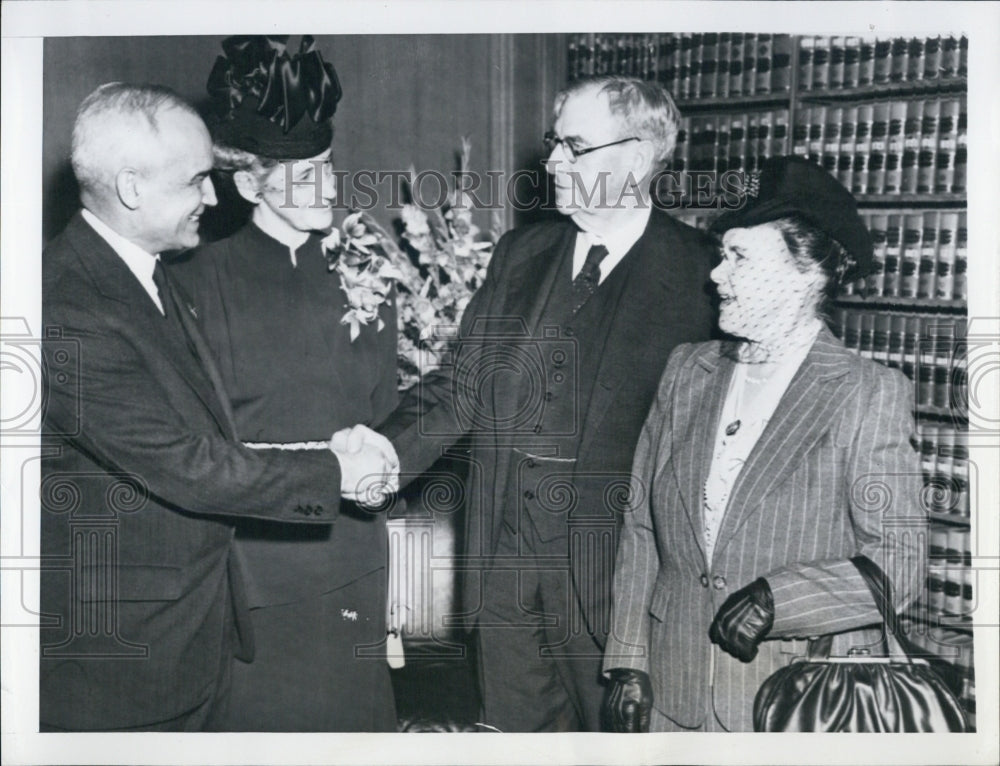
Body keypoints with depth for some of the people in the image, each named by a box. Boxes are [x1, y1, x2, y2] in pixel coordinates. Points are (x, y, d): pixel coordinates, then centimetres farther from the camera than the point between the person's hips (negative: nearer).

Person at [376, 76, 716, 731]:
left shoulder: (697, 275, -8)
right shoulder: (520, 254, 8)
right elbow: (465, 387, 6)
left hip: (611, 564, -4)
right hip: (504, 553, 5)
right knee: (518, 723, 18)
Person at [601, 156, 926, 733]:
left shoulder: (869, 394, -7)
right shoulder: (687, 371, 7)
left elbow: (899, 564, -9)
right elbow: (640, 528, 8)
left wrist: (781, 596, -21)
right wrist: (629, 661, 4)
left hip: (798, 704, -4)